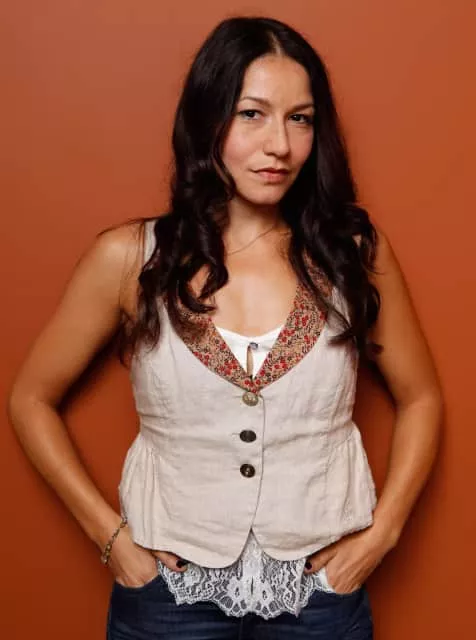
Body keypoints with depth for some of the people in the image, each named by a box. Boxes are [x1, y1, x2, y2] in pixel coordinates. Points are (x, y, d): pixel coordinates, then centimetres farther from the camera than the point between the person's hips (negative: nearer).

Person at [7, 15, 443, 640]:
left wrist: (381, 532, -4)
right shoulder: (129, 257, -9)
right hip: (170, 588, 0)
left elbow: (420, 398, 5)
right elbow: (31, 400, 0)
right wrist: (109, 533, -6)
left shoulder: (353, 250, -7)